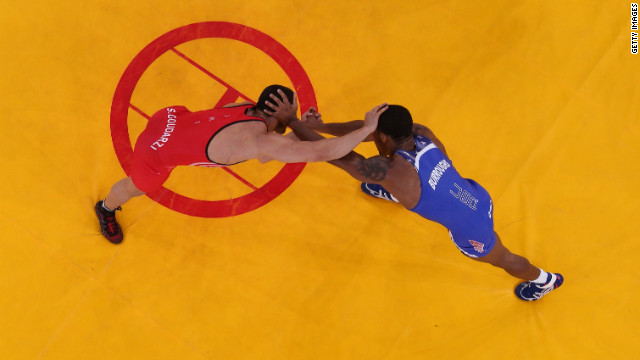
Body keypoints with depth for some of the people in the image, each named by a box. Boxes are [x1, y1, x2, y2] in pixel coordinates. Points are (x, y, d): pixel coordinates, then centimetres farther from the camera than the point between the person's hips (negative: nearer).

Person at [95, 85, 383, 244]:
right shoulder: (262, 140, -33)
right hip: (157, 150, -6)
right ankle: (106, 209, 61)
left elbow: (265, 155, 10)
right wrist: (367, 128, -30)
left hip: (171, 117, 6)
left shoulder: (250, 110, -7)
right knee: (136, 188, 27)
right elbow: (323, 152, -41)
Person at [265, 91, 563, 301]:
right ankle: (393, 196, 68)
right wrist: (322, 125, -3)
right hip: (477, 197, 7)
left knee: (500, 258, 28)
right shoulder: (421, 133, -17)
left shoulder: (391, 171, -37)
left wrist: (290, 120, -29)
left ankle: (546, 280, 58)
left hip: (471, 229, -7)